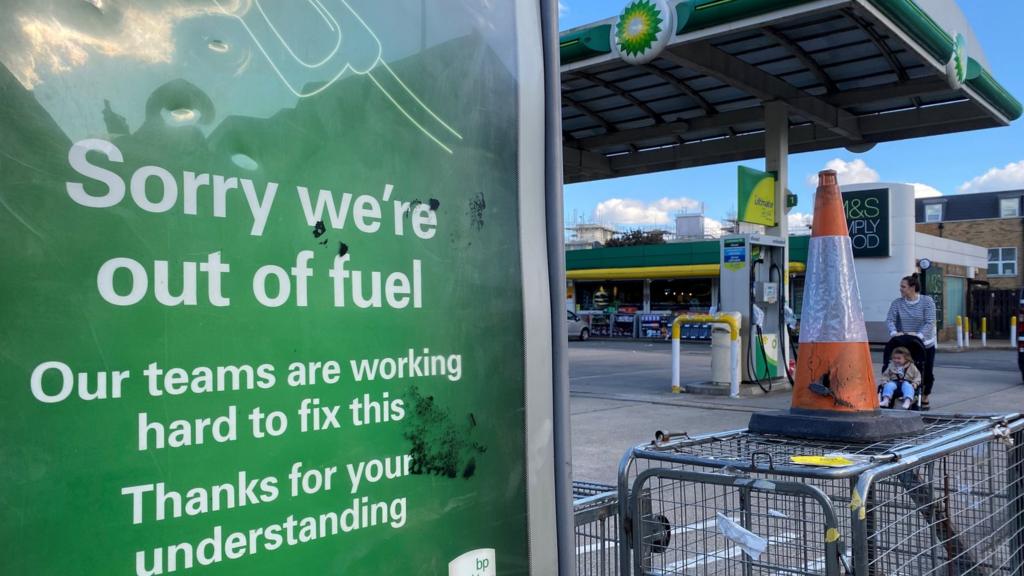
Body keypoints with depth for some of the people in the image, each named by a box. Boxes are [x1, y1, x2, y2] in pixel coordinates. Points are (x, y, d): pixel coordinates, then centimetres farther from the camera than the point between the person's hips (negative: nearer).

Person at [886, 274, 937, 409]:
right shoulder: (897, 303, -1)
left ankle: (925, 398, 24)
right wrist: (894, 332, -28)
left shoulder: (927, 301, -7)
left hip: (925, 344, -1)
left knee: (927, 373, 6)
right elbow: (890, 319, -8)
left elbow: (930, 322, -15)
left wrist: (919, 335, -30)